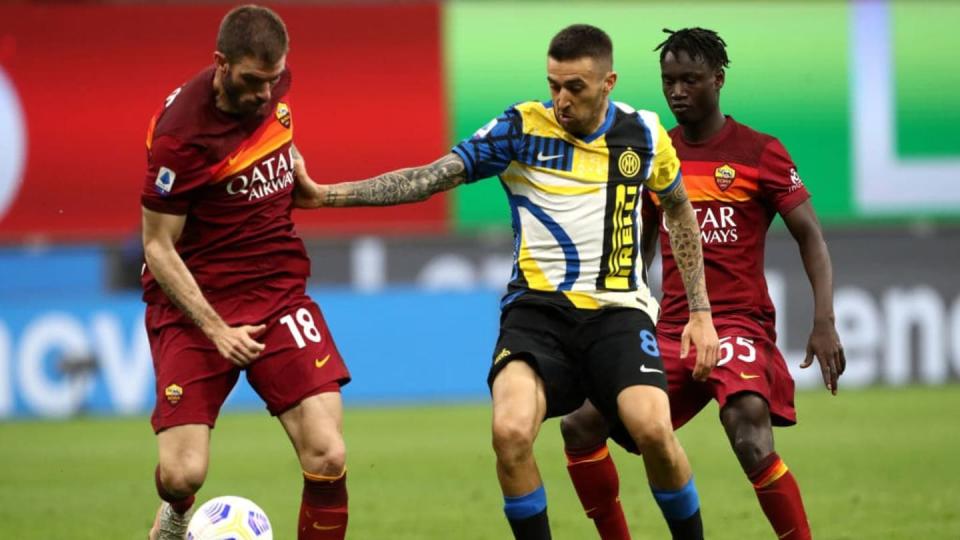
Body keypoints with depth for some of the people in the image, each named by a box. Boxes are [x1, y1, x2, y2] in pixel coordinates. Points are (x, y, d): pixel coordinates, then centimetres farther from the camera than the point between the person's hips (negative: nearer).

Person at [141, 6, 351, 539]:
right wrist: (215, 329, -20)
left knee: (327, 459, -13)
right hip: (193, 299, -4)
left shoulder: (275, 82, -1)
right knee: (182, 473, -12)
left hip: (279, 289, 4)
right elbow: (158, 246, -13)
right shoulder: (181, 133, -19)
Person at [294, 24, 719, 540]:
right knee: (510, 432, -27)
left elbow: (680, 211, 22)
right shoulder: (521, 128, -1)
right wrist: (327, 193, -15)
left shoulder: (644, 133, 5)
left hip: (617, 309, 1)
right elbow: (430, 177, -6)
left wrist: (700, 312, 19)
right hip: (538, 308, -1)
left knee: (653, 430, -24)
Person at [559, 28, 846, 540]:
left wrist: (824, 323, -14)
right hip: (671, 328, 6)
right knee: (579, 425, -5)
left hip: (739, 321, -5)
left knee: (749, 435, -30)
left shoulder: (759, 153, -3)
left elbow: (811, 237, -3)